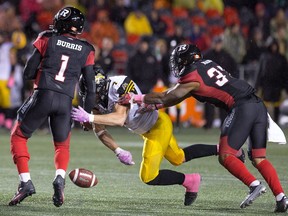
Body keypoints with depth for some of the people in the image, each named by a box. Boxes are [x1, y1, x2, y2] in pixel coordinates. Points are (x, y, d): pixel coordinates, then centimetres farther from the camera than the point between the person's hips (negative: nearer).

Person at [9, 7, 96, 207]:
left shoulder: (47, 39, 6)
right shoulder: (86, 50, 11)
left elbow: (28, 73, 6)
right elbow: (90, 87, 9)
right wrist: (87, 114, 16)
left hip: (43, 95, -2)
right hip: (66, 102, 2)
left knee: (19, 137, 15)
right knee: (63, 146, 21)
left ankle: (25, 182, 0)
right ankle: (60, 178, -8)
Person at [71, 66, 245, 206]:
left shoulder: (118, 87, -33)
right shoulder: (98, 99, -8)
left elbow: (119, 119, -44)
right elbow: (99, 130, -2)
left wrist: (89, 117, -47)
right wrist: (118, 151, -13)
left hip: (158, 125, -9)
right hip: (148, 129, 9)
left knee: (149, 177, -11)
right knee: (179, 159, 28)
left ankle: (190, 181, 9)